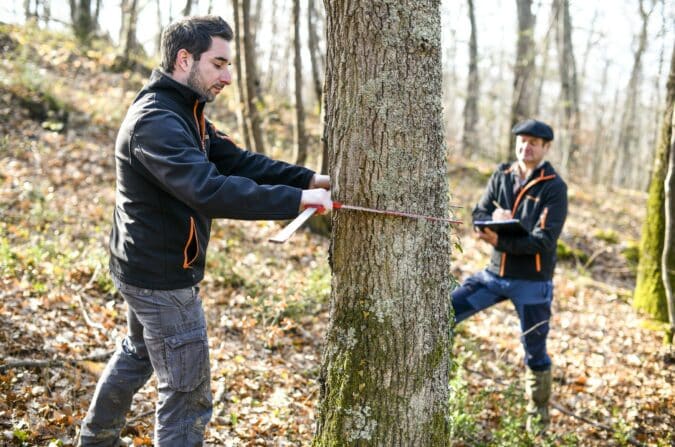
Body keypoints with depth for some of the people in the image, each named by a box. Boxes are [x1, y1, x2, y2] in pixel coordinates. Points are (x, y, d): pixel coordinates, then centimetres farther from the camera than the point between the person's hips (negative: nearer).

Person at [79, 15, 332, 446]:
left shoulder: (183, 112, 7)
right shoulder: (157, 122, -26)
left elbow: (237, 160, 2)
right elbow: (209, 190, -39)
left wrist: (308, 178, -9)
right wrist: (296, 199, -38)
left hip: (146, 267, 11)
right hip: (163, 278, -11)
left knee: (137, 353, 31)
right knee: (188, 396, -1)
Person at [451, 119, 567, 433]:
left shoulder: (554, 188, -12)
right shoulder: (502, 175, 3)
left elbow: (544, 241, -20)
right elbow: (478, 214, 3)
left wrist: (499, 241, -34)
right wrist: (494, 218, -21)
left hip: (532, 283, -4)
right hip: (495, 273, 4)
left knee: (535, 352, 7)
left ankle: (538, 416, 27)